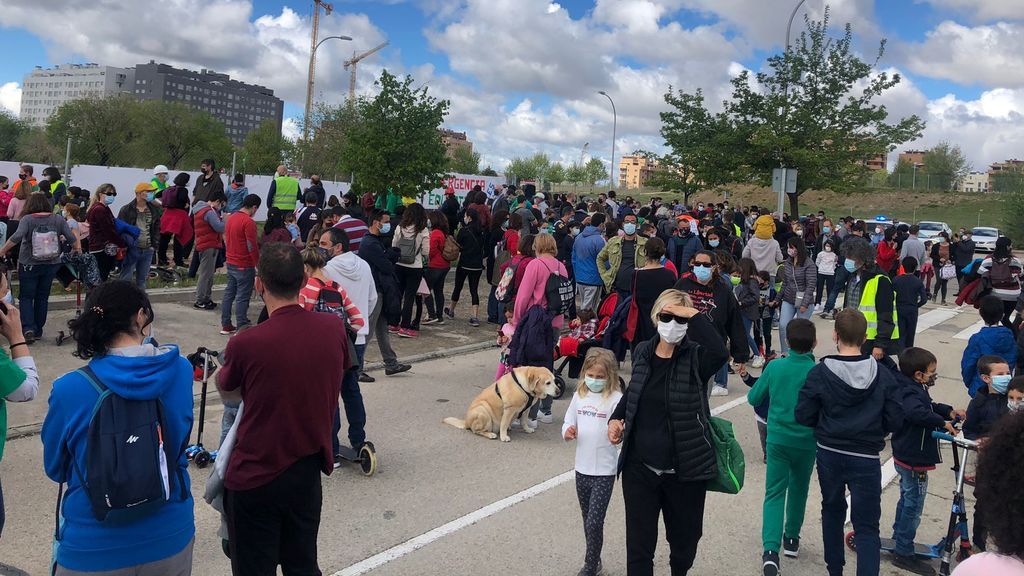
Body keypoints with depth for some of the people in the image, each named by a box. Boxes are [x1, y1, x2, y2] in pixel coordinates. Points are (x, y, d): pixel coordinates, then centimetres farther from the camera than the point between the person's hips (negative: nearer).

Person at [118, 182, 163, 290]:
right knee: (126, 279, -1)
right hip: (131, 249, -5)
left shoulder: (154, 210, 7)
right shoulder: (126, 210, -7)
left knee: (142, 279, 13)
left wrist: (154, 245, 3)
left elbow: (157, 229, 12)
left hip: (147, 250, 5)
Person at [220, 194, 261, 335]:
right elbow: (252, 247, -19)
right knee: (242, 297, -3)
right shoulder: (249, 222, -17)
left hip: (231, 263, 8)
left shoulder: (231, 218, 9)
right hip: (244, 265, -8)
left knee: (229, 293, 13)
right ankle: (241, 328, 0)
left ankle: (226, 326, 20)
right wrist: (258, 265, -11)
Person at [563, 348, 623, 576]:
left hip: (604, 472, -5)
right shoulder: (579, 396, 4)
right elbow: (569, 422, 12)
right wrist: (568, 432, -10)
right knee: (588, 521, 19)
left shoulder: (616, 399, -13)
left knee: (594, 523, -5)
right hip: (582, 468, 6)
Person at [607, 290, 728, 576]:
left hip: (685, 471, -2)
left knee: (684, 541, 18)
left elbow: (721, 353, -36)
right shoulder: (642, 352, 1)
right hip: (639, 469, 3)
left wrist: (695, 316, -29)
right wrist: (615, 418, 2)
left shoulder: (696, 358, -11)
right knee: (639, 544, 9)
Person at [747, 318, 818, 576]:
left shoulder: (774, 367, -9)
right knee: (798, 489, 21)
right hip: (806, 441, 0)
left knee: (774, 493, 3)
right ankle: (791, 539, 36)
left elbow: (753, 398, 0)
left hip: (777, 439, 0)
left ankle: (771, 549, -13)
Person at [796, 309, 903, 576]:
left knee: (833, 509, 24)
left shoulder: (819, 373, -13)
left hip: (829, 454, 1)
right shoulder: (883, 374, -10)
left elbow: (804, 416, -8)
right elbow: (894, 421, -6)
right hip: (866, 459, -1)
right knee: (867, 526, 5)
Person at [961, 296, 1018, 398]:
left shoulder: (977, 339, -19)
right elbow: (1014, 362, 4)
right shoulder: (1010, 336, -5)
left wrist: (968, 383, 5)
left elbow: (968, 365, -12)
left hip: (981, 389, -4)